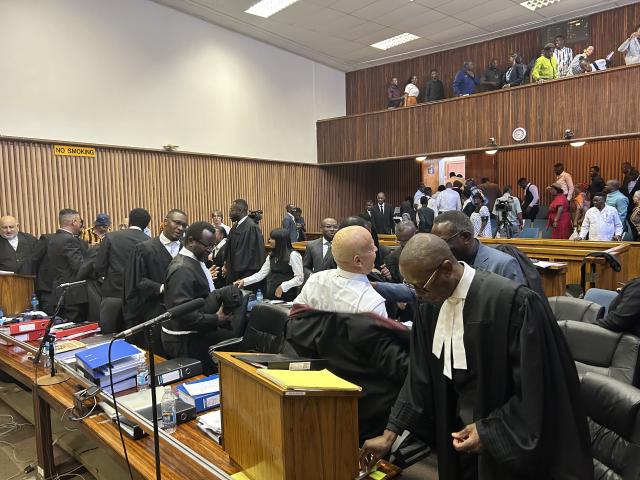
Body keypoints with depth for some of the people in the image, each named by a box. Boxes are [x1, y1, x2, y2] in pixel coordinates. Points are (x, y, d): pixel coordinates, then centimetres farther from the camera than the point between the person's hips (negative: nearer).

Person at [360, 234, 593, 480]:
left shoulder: (513, 302, -26)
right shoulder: (430, 306, -5)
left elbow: (536, 386, -19)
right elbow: (420, 375, 2)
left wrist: (489, 431, -17)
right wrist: (390, 433, 1)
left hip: (508, 441, -5)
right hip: (460, 432, 5)